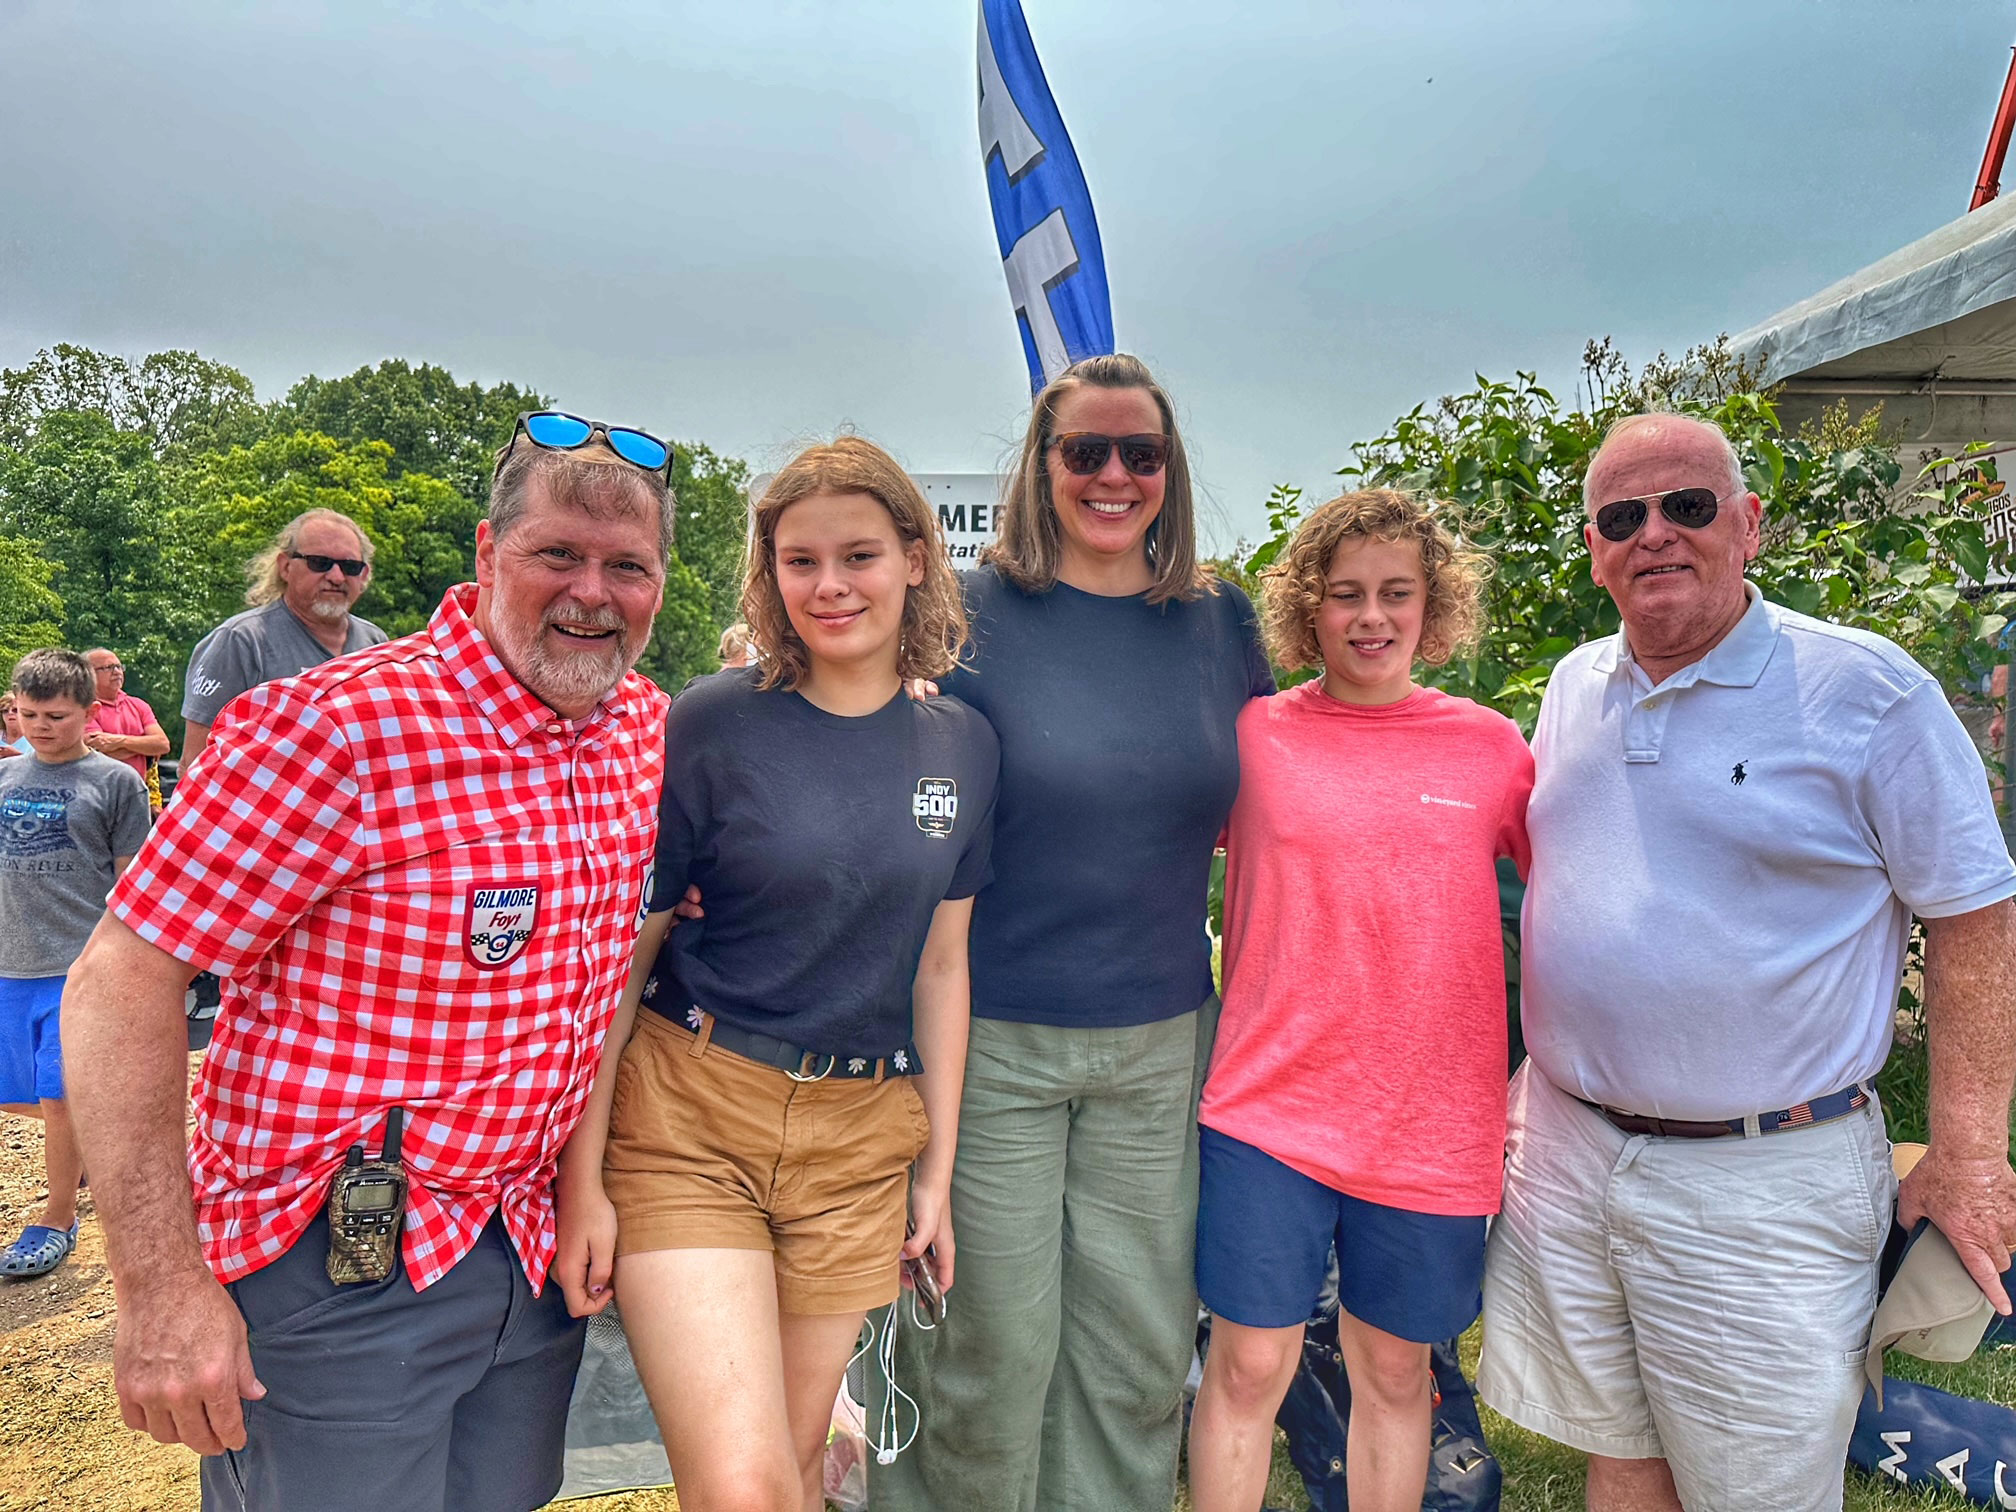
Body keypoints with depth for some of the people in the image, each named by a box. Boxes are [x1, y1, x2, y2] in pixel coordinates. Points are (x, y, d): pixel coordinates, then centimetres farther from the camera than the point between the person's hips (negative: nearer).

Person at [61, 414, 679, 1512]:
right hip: (336, 1267, -6)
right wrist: (161, 1286, -17)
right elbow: (119, 984, -17)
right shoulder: (343, 725, -21)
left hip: (533, 1247, 6)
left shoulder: (647, 728, 0)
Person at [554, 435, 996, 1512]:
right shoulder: (711, 726, -8)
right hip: (689, 1117, -3)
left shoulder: (963, 746, 3)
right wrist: (582, 1179, -6)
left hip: (860, 1142, 3)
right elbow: (618, 959, -4)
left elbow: (940, 967, 8)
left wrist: (936, 1170, 9)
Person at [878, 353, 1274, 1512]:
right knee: (991, 1348, 9)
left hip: (1162, 1042, 3)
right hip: (989, 1037, -3)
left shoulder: (1221, 623, 6)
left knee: (1143, 1350, 14)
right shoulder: (971, 612, -4)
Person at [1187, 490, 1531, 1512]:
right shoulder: (1250, 736, -2)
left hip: (1432, 1123, 2)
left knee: (1393, 1372, 16)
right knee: (1249, 1364, 7)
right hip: (1267, 1108, -1)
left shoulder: (1492, 747, 2)